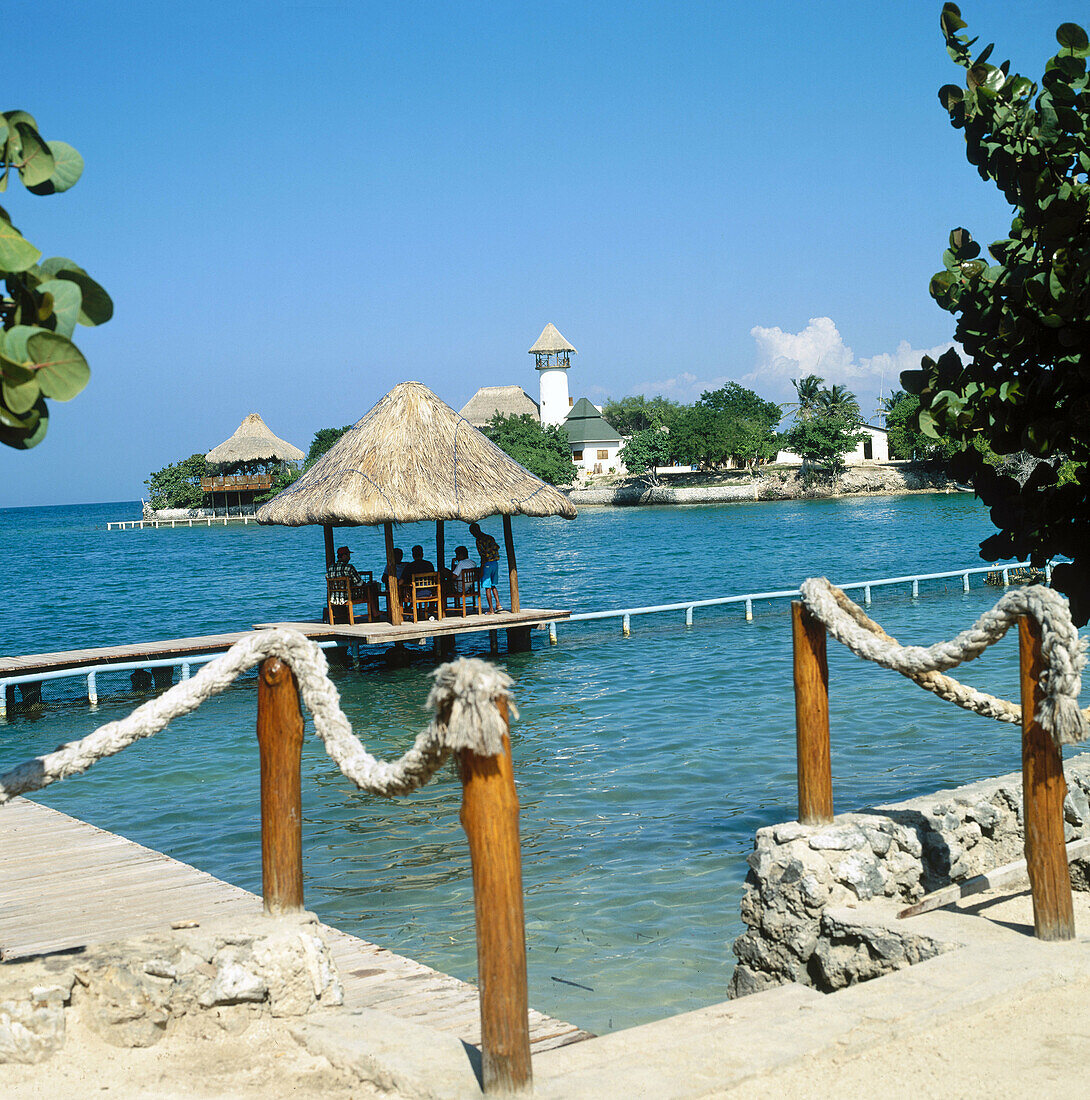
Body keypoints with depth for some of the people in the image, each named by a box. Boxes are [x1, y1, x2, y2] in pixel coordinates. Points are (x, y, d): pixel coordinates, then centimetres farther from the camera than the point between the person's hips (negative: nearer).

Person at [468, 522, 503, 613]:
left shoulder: (479, 541, -12)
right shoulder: (490, 537, 11)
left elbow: (483, 555, -17)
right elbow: (497, 547, 24)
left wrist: (481, 569, -15)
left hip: (487, 564, -8)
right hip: (495, 563, 8)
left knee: (487, 588, -1)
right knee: (493, 586, 19)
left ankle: (491, 609, -1)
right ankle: (498, 605, 10)